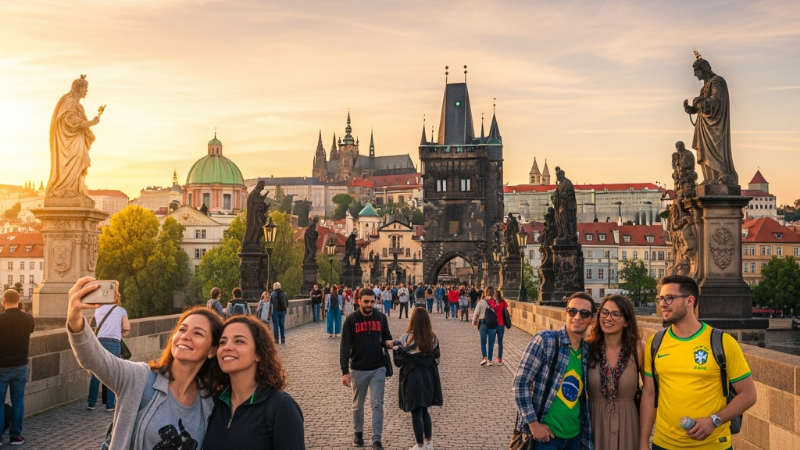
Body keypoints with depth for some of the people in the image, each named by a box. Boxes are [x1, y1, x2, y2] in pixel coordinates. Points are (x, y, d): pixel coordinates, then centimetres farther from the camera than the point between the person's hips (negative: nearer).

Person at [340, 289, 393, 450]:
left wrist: (388, 342, -14)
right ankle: (358, 433, 33)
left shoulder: (381, 317, -1)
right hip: (358, 369, -1)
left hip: (378, 369, 1)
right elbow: (345, 347, -10)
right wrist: (345, 371, -15)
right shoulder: (351, 320, -9)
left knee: (377, 404, 0)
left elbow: (386, 337, 12)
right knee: (358, 405, 14)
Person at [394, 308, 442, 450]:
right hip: (429, 377, 5)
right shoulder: (433, 338, -2)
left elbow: (398, 361, -8)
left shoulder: (406, 339, -16)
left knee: (416, 413, 5)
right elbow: (436, 360, 6)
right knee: (424, 410, 19)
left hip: (413, 378, -5)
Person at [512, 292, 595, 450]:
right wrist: (533, 423, -16)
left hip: (574, 436, 6)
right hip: (544, 434, -5)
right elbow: (520, 382, -13)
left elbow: (585, 397, 13)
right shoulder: (545, 340, -11)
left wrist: (587, 437, 8)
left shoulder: (587, 351, 5)